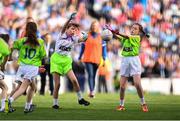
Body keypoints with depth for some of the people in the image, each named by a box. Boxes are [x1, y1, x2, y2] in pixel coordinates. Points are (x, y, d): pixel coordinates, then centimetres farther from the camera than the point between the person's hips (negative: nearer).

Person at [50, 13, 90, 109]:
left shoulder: (73, 38, 3)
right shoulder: (62, 35, -8)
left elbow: (82, 39, -13)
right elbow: (64, 27, -27)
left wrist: (84, 37, -35)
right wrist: (70, 19, -42)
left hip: (66, 61, 3)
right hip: (56, 59, -3)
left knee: (74, 80, -12)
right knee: (57, 84, -5)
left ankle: (80, 99, 5)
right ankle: (55, 103, 9)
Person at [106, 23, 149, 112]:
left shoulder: (137, 37, 0)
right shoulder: (125, 37, 13)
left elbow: (127, 36, -16)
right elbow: (119, 36, -7)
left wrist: (117, 32, -30)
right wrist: (113, 32, -26)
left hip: (134, 60, -4)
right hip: (125, 60, 4)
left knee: (137, 83, -13)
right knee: (122, 85, 0)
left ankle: (143, 104, -1)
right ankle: (121, 105, 13)